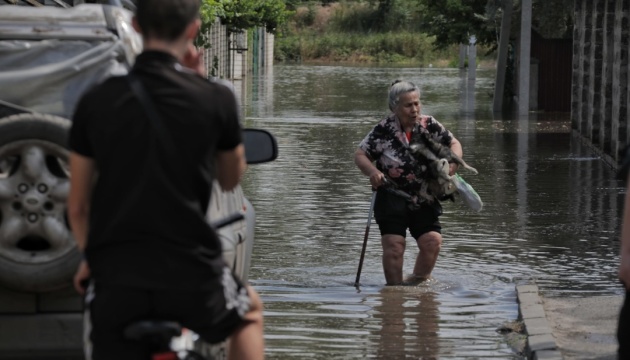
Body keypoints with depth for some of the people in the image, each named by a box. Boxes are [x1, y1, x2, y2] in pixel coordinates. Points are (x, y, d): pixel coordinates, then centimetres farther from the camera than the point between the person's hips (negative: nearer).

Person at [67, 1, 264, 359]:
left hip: (115, 277, 1)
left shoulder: (96, 101, 0)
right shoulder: (216, 99, -6)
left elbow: (78, 205, 7)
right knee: (250, 310, 32)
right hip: (191, 271, 0)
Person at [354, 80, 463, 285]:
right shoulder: (384, 130, -9)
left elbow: (454, 143, 8)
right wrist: (372, 172, -23)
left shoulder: (429, 125, 0)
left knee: (432, 241, -9)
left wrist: (453, 162, -14)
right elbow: (360, 155, -3)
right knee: (394, 245, -10)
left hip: (424, 200, 3)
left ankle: (418, 281, 13)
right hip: (392, 197, -3)